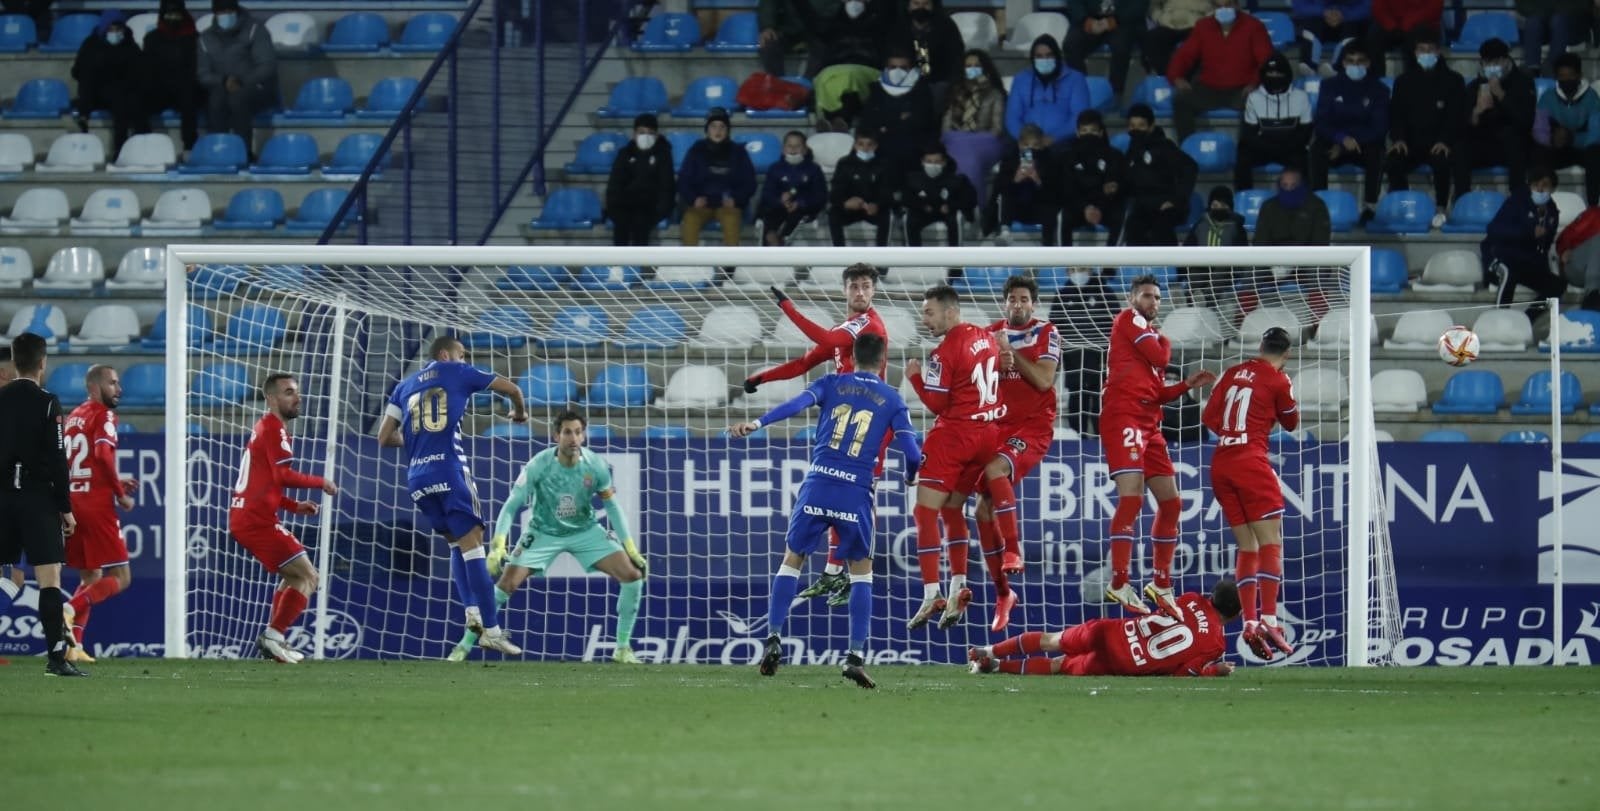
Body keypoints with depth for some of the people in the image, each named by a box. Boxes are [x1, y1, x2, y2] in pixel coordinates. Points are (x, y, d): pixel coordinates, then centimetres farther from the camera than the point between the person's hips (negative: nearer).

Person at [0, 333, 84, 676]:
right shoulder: (46, 403, -7)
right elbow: (57, 459, -10)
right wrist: (66, 508, -4)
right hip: (38, 499, -5)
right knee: (49, 580, -8)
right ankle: (56, 656, -15)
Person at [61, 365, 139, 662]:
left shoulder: (74, 416, 17)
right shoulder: (104, 415, -6)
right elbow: (103, 455, -21)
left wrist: (115, 482, 20)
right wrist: (120, 494, -10)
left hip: (72, 501, 8)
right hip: (97, 504, -8)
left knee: (91, 577, 17)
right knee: (121, 577, -3)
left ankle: (74, 644, 6)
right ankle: (72, 609, -23)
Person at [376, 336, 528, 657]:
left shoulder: (405, 386, 21)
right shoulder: (457, 373, 11)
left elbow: (385, 438, 17)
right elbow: (511, 389, 18)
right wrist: (520, 412, 39)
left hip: (416, 477, 5)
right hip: (449, 469, -5)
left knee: (456, 542, 19)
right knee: (472, 543, -7)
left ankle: (471, 610, 2)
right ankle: (491, 629, -14)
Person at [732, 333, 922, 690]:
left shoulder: (832, 383, 11)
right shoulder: (892, 399, 10)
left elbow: (799, 402, -9)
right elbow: (912, 452, 4)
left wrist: (758, 423, -20)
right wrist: (911, 476, 26)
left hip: (818, 483, 0)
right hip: (856, 492, 0)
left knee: (793, 559, 15)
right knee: (861, 568, 13)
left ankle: (774, 638, 3)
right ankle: (856, 654, 3)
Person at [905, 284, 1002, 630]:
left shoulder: (945, 352, -14)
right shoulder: (987, 339, 8)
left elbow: (936, 404, -11)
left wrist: (915, 377, 1)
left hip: (954, 433, -8)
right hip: (988, 432, 8)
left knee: (925, 511, -6)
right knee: (952, 509, 19)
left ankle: (931, 594, -15)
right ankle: (958, 588, 12)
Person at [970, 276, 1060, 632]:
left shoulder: (1046, 333, 0)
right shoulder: (993, 333, 11)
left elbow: (1044, 380, -12)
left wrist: (1012, 353, -12)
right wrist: (997, 362, -13)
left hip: (1034, 426, -5)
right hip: (998, 426, 5)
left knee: (994, 470, -35)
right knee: (983, 510, -3)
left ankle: (1013, 549, -27)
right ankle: (1003, 593, 8)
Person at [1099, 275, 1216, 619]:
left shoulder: (1149, 334, 26)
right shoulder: (1128, 319, 2)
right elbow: (1160, 357, -9)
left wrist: (1187, 385, 13)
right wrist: (1164, 341, 11)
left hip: (1149, 423, 9)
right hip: (1123, 416, -9)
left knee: (1171, 502, 9)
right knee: (1132, 495, -21)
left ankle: (1161, 584, 18)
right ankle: (1120, 584, -26)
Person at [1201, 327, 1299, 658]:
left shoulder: (1234, 373, 12)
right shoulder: (1277, 380, -2)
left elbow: (1209, 417, 8)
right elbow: (1291, 422, 10)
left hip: (1220, 464, 6)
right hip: (1251, 462, -6)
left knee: (1247, 548, 10)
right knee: (1271, 544, -6)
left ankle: (1249, 623, 2)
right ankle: (1269, 620, -18)